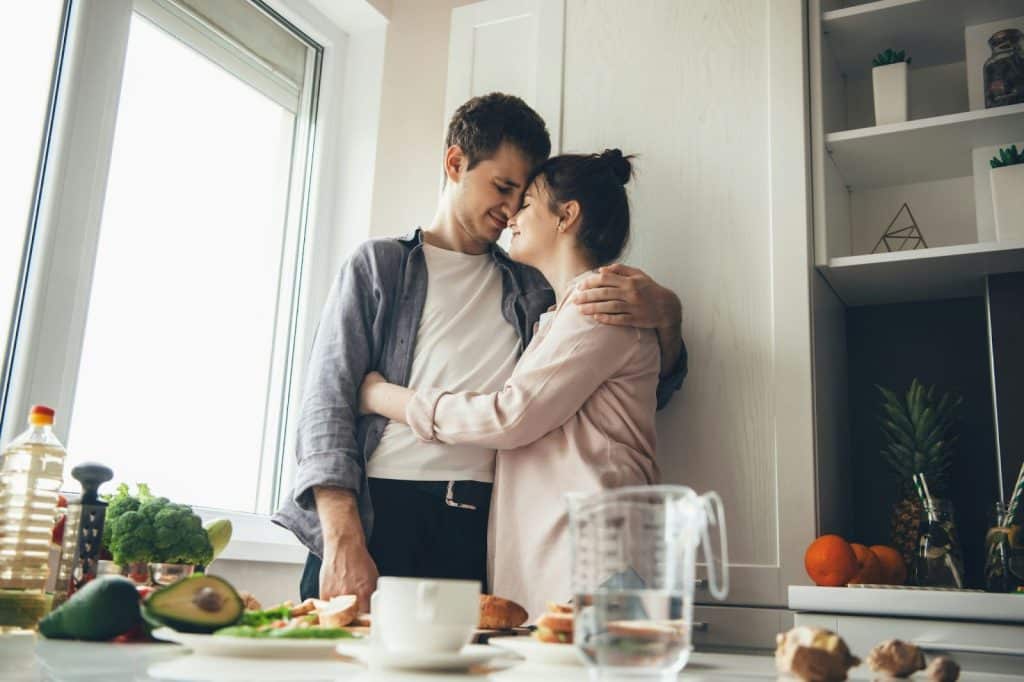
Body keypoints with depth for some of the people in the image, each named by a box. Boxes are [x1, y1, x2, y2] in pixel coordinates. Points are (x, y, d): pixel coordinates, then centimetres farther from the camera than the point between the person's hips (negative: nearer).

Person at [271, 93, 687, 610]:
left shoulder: (531, 291, 18)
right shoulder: (379, 265, 12)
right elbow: (327, 401, 1)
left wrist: (665, 314, -3)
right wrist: (344, 541, -12)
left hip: (483, 527, 2)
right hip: (378, 512, -2)